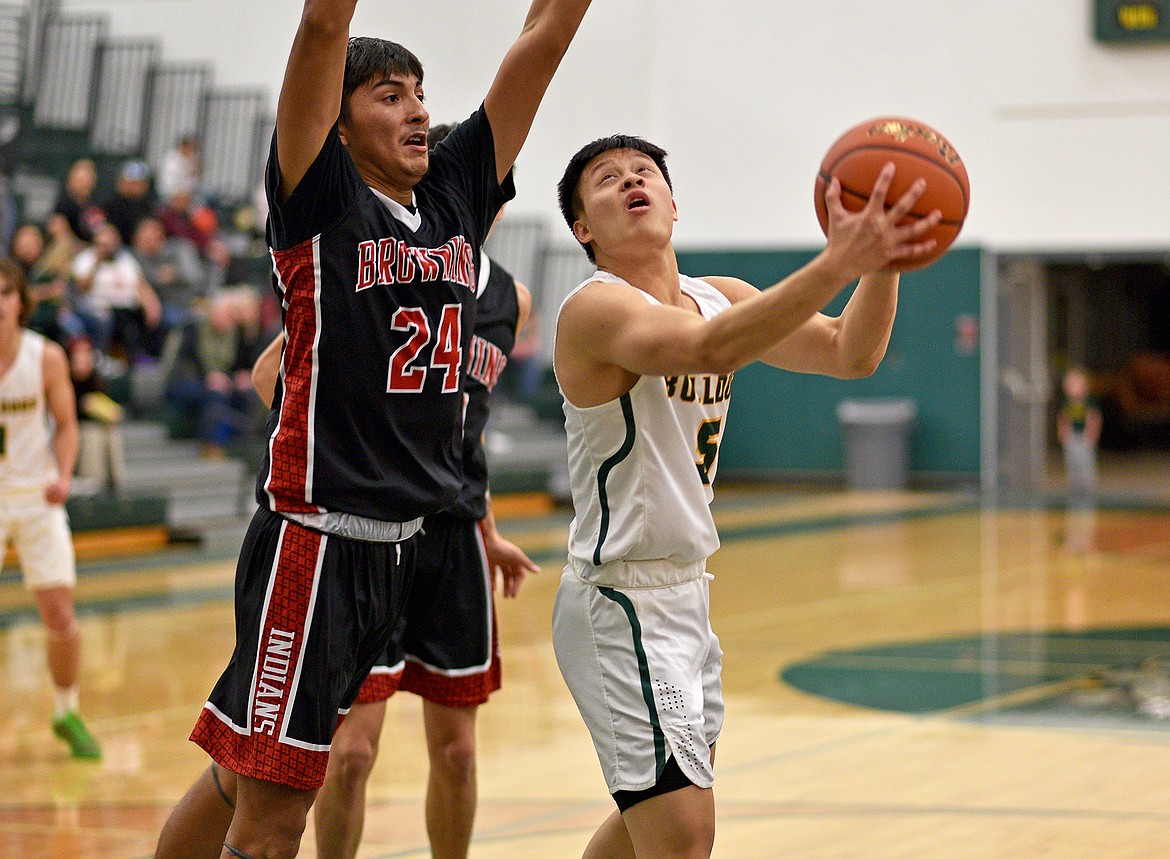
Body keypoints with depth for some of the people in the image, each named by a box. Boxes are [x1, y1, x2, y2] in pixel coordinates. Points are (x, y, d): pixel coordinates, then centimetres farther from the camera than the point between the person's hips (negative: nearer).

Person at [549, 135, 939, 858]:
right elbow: (710, 348, -37)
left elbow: (851, 353, -2)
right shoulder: (597, 308, -17)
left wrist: (881, 262, -22)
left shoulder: (720, 298, 8)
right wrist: (837, 262, -47)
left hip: (685, 592, 9)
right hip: (620, 600, -9)